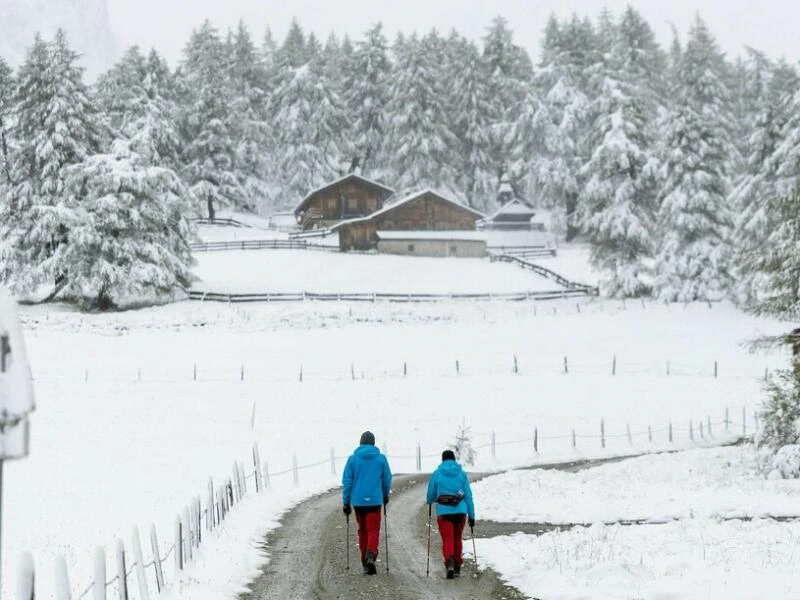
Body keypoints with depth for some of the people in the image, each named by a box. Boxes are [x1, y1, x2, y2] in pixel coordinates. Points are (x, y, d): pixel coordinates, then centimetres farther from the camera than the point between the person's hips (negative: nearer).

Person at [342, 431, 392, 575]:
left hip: (358, 501, 2)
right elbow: (387, 480, 7)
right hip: (375, 500, -1)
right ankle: (371, 556, -27)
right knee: (373, 530, -2)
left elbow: (347, 482, -2)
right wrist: (386, 495, 25)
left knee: (362, 530, 16)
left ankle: (365, 561, 21)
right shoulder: (381, 458, -1)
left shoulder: (353, 459, -1)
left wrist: (346, 502, 6)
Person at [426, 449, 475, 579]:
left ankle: (450, 564, -29)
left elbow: (430, 496, 9)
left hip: (443, 511, -2)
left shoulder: (436, 474, 2)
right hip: (460, 511, 2)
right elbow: (468, 496, 3)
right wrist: (471, 515, 8)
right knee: (457, 540, 18)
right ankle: (457, 567, 25)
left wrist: (430, 502, 33)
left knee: (447, 540, -4)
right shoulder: (462, 474, 4)